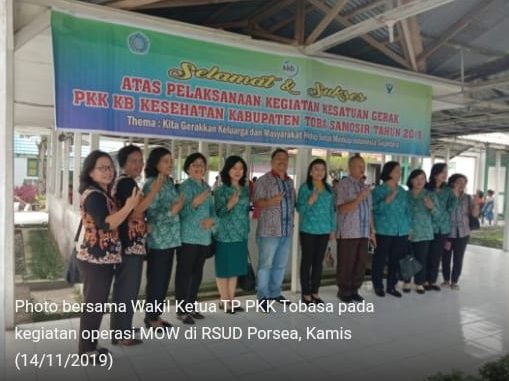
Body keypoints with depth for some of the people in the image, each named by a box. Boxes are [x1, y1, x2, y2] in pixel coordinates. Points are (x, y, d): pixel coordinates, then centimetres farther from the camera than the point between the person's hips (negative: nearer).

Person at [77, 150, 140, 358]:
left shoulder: (102, 194, 14)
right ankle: (87, 349, 14)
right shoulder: (93, 195, -17)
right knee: (94, 304, 1)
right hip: (96, 259, -10)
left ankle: (89, 346, 30)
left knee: (95, 303, 18)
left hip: (101, 258, 10)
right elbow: (106, 225, -27)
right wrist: (129, 207, -30)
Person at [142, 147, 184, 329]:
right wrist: (172, 212, -23)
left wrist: (179, 206, 3)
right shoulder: (151, 184, -13)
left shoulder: (169, 182, 11)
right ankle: (151, 317, 17)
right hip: (158, 239, -8)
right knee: (156, 279, 3)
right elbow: (150, 215, -17)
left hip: (171, 237, 8)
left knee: (164, 278, 14)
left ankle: (156, 314, 27)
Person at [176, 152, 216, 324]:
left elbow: (212, 209, 14)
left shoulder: (206, 186, 13)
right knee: (184, 273, -1)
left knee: (197, 273, 14)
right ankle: (182, 310, 8)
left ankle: (191, 306, 26)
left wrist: (212, 219, -7)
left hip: (204, 237, 8)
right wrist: (195, 202, -33)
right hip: (188, 237, -7)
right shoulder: (186, 186, -9)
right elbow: (182, 211, -17)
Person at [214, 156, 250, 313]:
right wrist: (229, 204, -28)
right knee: (224, 269, 5)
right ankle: (224, 301, 16)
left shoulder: (245, 190, 8)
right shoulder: (221, 190, -9)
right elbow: (217, 213, -12)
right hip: (225, 236, -6)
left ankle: (231, 300, 23)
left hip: (241, 235, 6)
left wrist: (247, 230, 18)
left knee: (235, 269, 12)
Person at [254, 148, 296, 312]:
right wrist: (270, 201, -30)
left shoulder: (290, 181, 15)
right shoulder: (263, 180, -6)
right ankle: (263, 297, 9)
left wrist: (291, 223, 17)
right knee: (265, 265, 0)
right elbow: (257, 202, -12)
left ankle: (275, 293, 28)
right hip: (268, 231, -7)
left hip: (287, 231, 7)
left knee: (281, 265, 15)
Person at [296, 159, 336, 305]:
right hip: (308, 230, -4)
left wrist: (333, 228, 10)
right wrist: (310, 200, -25)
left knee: (319, 261, 11)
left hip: (324, 230, 5)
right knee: (307, 261, 3)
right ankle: (306, 294, 12)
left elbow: (332, 209, 12)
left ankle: (315, 292, 23)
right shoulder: (305, 187, -6)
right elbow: (299, 209, -9)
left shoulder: (329, 188, 8)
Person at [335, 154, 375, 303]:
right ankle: (343, 291, 15)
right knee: (346, 264, 1)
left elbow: (369, 211, 17)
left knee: (361, 263, 9)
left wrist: (372, 231, 14)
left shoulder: (365, 186, 15)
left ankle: (354, 290, 22)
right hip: (348, 233, -6)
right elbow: (342, 209, -14)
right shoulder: (343, 184, -5)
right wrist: (359, 198, -22)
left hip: (363, 233, 6)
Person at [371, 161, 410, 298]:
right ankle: (378, 286, 16)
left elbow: (407, 211, 16)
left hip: (401, 232, 5)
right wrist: (388, 199, -23)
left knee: (396, 260, 10)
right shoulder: (378, 190, -4)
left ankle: (391, 286, 22)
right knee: (380, 260, 3)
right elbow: (376, 209, -12)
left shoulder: (403, 191, 12)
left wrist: (408, 228, 11)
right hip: (384, 231, -5)